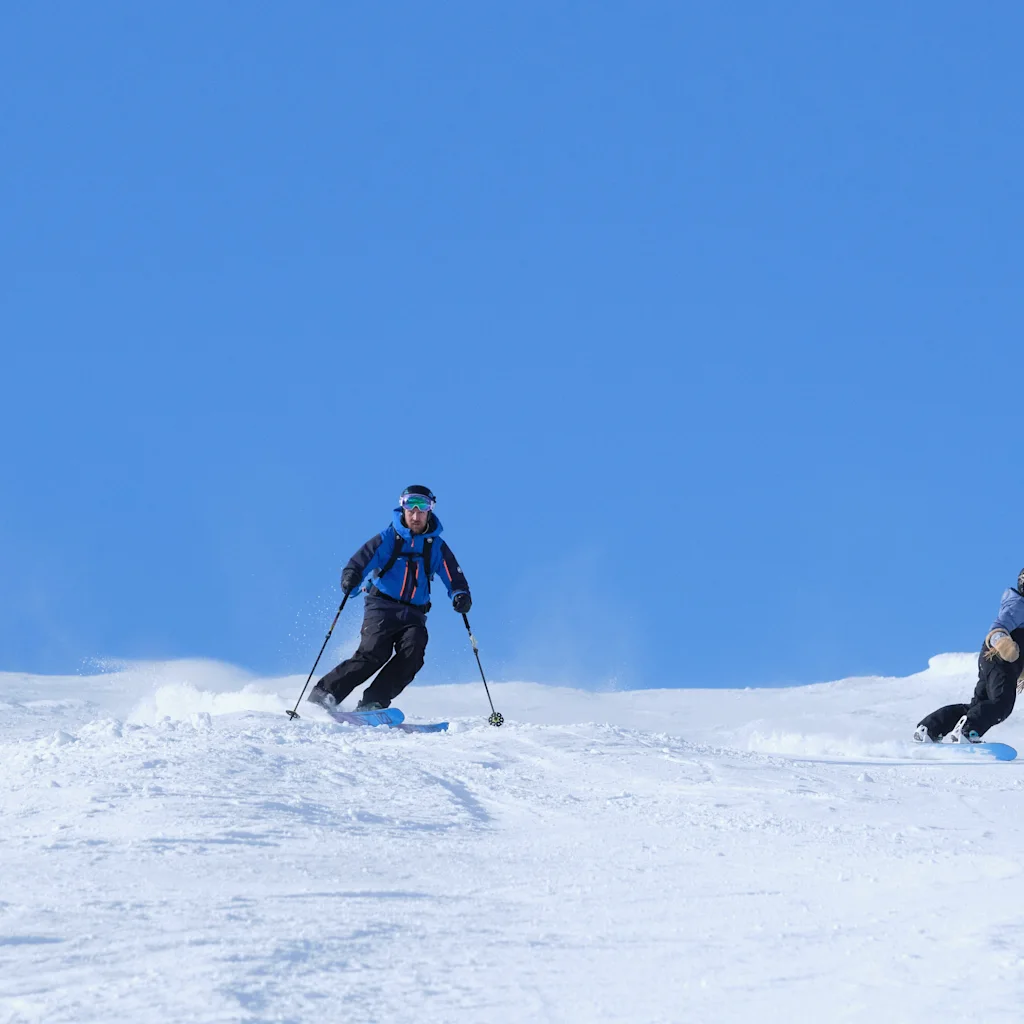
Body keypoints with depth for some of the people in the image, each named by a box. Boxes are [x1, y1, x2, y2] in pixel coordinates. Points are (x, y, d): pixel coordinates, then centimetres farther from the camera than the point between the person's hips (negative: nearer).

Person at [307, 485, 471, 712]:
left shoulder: (436, 547, 8)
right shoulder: (388, 538, 0)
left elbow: (454, 577, 3)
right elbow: (360, 561, -11)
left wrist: (461, 595, -20)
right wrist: (350, 579, -34)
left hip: (413, 614, 3)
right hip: (382, 606, -3)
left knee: (413, 652, -25)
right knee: (374, 653, -24)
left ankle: (372, 703, -27)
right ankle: (324, 694, -19)